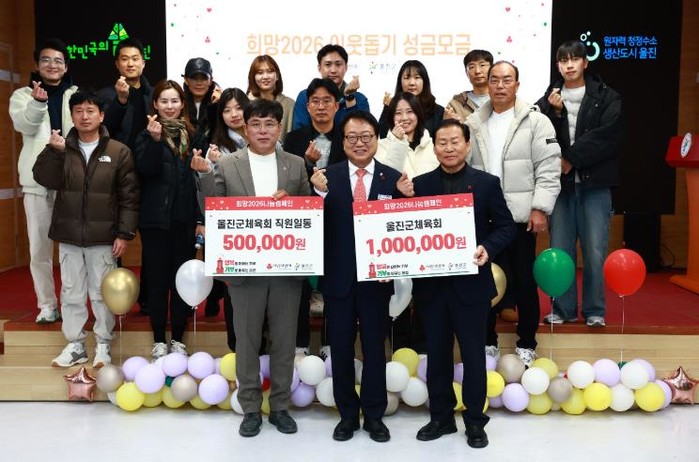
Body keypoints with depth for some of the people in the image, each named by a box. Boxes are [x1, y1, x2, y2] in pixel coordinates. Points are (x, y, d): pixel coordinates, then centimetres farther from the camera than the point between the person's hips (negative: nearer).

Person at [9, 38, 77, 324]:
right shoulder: (22, 95, 9)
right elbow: (24, 124, -12)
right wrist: (38, 102, -32)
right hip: (37, 179, 1)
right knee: (39, 246, 4)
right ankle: (47, 305, 14)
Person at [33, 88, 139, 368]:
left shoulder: (119, 152, -2)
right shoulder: (62, 148, 7)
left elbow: (129, 196, -4)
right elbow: (45, 179, -6)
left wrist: (124, 233, -9)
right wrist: (54, 151, -19)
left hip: (103, 237, -3)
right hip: (69, 235, 3)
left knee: (102, 293, 6)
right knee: (71, 293, 10)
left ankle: (103, 345, 19)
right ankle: (75, 345, 22)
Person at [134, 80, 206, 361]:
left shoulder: (191, 136, 8)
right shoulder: (147, 134, 1)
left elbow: (198, 178, 9)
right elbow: (146, 170, -15)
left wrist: (201, 218, 5)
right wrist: (154, 139, -29)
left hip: (184, 219, 2)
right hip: (156, 219, -2)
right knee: (157, 280, 5)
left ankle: (178, 339, 20)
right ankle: (159, 341, 16)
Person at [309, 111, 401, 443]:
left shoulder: (393, 178, -1)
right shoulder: (327, 177, -1)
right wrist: (321, 193, -22)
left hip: (376, 277, 0)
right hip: (338, 278, 1)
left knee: (374, 348, 11)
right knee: (341, 348, 11)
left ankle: (374, 415, 26)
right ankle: (347, 414, 27)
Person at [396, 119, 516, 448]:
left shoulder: (487, 183, 1)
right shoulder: (420, 183, 4)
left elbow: (506, 226, 0)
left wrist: (488, 248, -18)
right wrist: (406, 199, -14)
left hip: (471, 281, -2)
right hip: (431, 282, 2)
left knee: (473, 353, 7)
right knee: (437, 353, 12)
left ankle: (474, 420, 22)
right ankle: (441, 416, 27)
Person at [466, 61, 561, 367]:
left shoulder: (536, 121, 0)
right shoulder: (474, 123, 10)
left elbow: (549, 168, -5)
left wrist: (540, 209, -11)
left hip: (520, 216, -3)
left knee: (524, 282, 6)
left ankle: (526, 343, 21)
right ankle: (488, 341, 23)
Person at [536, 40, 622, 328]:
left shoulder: (607, 97, 5)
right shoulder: (548, 100, 10)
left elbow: (605, 137, -8)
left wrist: (570, 159, -11)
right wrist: (554, 113, -12)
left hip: (595, 184, -2)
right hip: (561, 184, 2)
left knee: (595, 251, -2)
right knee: (560, 250, 4)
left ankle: (594, 311, 11)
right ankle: (563, 309, 17)